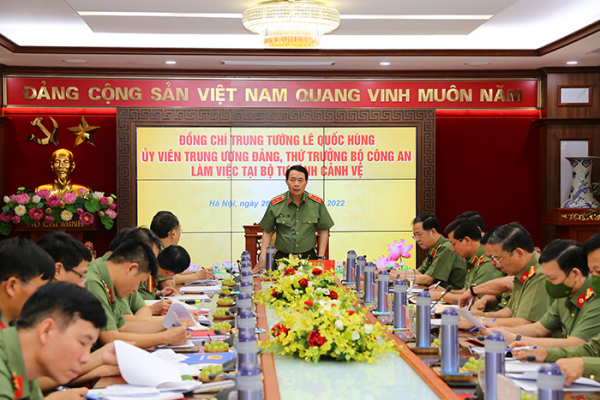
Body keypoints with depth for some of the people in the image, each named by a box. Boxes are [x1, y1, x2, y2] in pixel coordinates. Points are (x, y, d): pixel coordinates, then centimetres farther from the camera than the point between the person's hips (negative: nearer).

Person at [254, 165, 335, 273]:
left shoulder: (317, 203, 2)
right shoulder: (275, 204, -1)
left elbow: (323, 231, 9)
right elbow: (267, 232, 6)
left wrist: (321, 257, 3)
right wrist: (263, 258, -2)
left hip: (309, 257, 1)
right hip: (282, 257, -1)